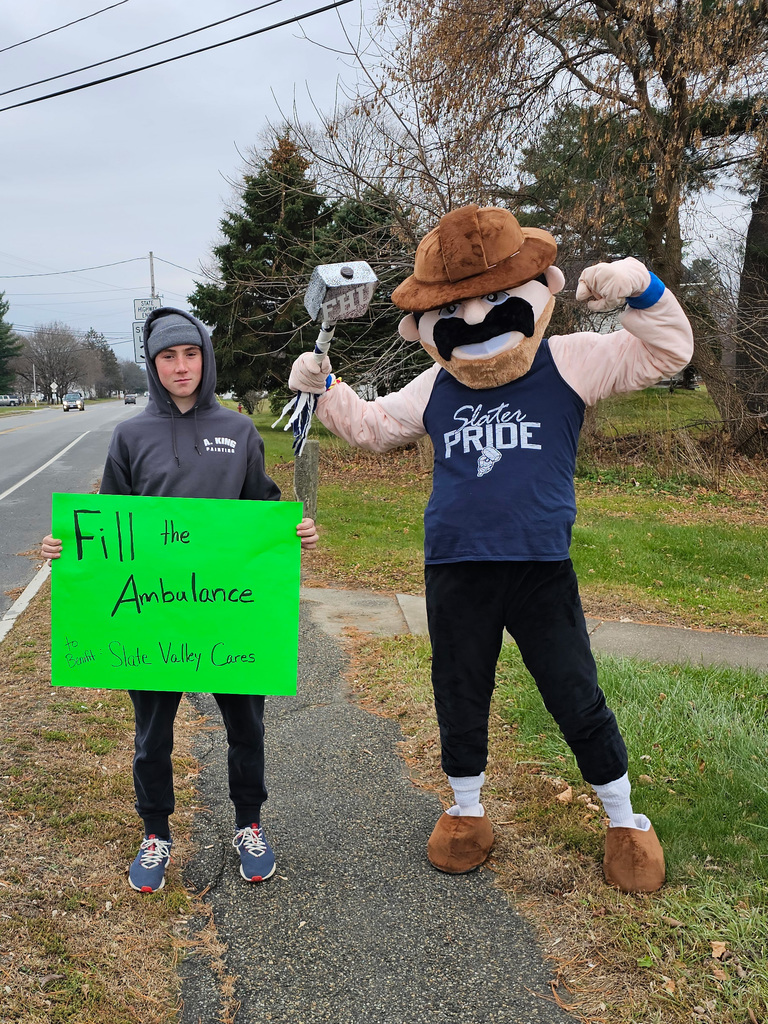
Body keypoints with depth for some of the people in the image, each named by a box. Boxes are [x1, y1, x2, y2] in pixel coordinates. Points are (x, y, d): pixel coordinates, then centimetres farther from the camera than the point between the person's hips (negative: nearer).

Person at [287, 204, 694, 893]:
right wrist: (325, 389, 6)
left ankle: (625, 820, 30)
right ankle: (467, 812, 39)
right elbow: (372, 426, 20)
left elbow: (667, 351, -3)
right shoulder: (434, 388, 6)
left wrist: (641, 290, -19)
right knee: (460, 700, 15)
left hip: (542, 570, -3)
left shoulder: (568, 362, -3)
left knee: (578, 700, 7)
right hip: (455, 573, 3)